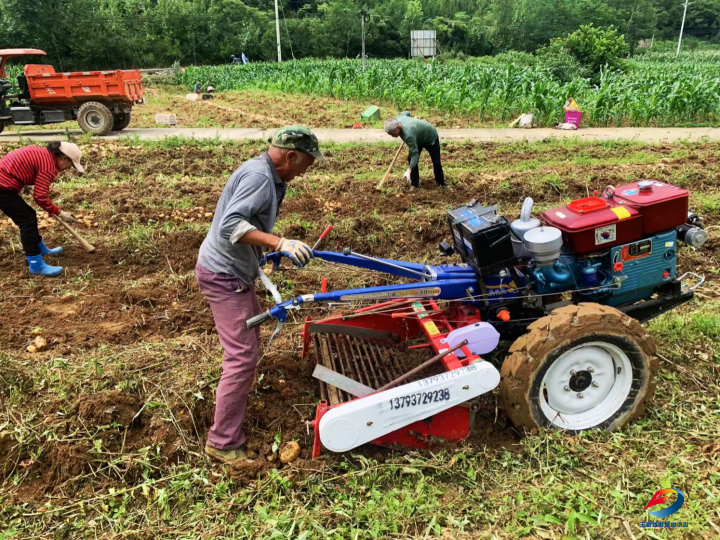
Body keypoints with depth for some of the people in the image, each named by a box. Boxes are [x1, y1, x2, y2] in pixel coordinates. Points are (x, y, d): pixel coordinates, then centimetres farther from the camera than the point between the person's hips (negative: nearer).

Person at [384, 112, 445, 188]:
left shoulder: (408, 135, -47)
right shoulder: (397, 119, -23)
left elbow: (415, 154, -46)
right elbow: (407, 113, 0)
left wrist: (409, 170, -56)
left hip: (431, 137, -8)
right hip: (419, 138, 8)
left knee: (436, 162, 0)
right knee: (411, 159, -4)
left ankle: (441, 184, 20)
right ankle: (414, 185, 3)